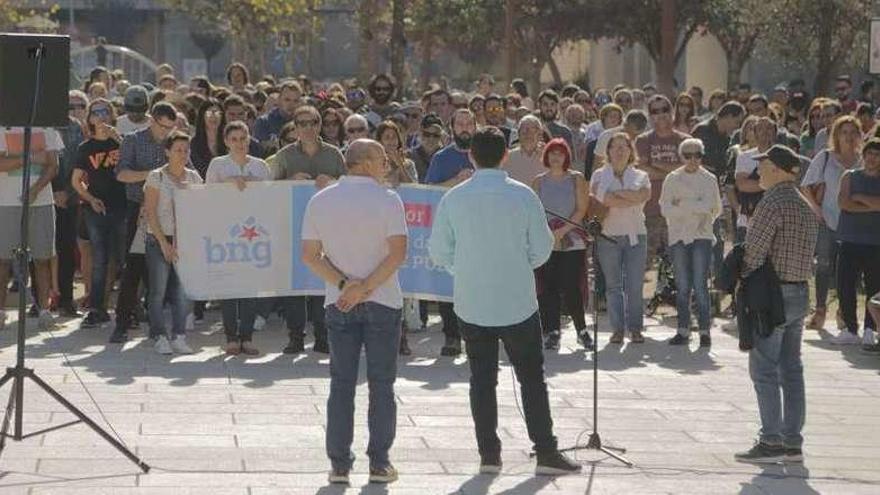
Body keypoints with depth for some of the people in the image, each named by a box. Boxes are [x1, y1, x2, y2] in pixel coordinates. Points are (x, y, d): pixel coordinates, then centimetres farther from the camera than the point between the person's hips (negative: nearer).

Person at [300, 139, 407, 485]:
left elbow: (310, 256, -1)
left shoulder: (320, 202, 3)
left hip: (339, 303, 3)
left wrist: (344, 284, -7)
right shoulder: (387, 200, -8)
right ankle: (379, 464, 2)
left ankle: (339, 464, 5)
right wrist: (366, 287, -11)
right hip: (383, 301, -3)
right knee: (381, 385, 4)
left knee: (341, 385, 7)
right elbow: (398, 253, -15)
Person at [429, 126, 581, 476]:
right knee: (532, 377, 6)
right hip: (517, 302, -1)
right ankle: (546, 453, 5)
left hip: (471, 303, 2)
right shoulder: (523, 195, -8)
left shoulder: (454, 198, -4)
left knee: (481, 378, 9)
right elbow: (542, 250, -3)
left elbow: (439, 252, 1)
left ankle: (488, 453, 9)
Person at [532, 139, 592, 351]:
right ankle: (552, 332, 6)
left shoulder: (577, 179, 4)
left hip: (572, 242, -2)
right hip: (545, 244, 2)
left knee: (571, 289, -7)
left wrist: (563, 230, -13)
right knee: (547, 289, -1)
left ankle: (581, 330, 7)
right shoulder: (539, 182, 10)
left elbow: (581, 210, -3)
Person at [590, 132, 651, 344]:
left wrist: (614, 194, -10)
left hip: (636, 235, 1)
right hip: (608, 235, -1)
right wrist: (631, 200, -7)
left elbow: (644, 195, -10)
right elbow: (601, 197, -12)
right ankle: (617, 328, 4)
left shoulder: (640, 176, 11)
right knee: (613, 284, 0)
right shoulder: (599, 175, 7)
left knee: (635, 285, -3)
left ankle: (635, 328, 3)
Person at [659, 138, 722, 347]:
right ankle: (683, 330, 9)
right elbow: (665, 208, -2)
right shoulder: (672, 179, 7)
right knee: (682, 287, 4)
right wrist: (695, 209, -9)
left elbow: (711, 206, -8)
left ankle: (705, 330, -3)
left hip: (701, 236, -2)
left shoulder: (709, 179, 5)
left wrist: (682, 204, -6)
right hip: (678, 236, 2)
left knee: (700, 286, -7)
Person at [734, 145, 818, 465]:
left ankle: (771, 442, -7)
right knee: (791, 370, 10)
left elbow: (754, 250, -17)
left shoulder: (772, 204, -14)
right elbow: (807, 251, 15)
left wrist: (741, 281, -2)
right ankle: (793, 442, 12)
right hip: (800, 292, 9)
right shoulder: (805, 207, 14)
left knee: (764, 369, -5)